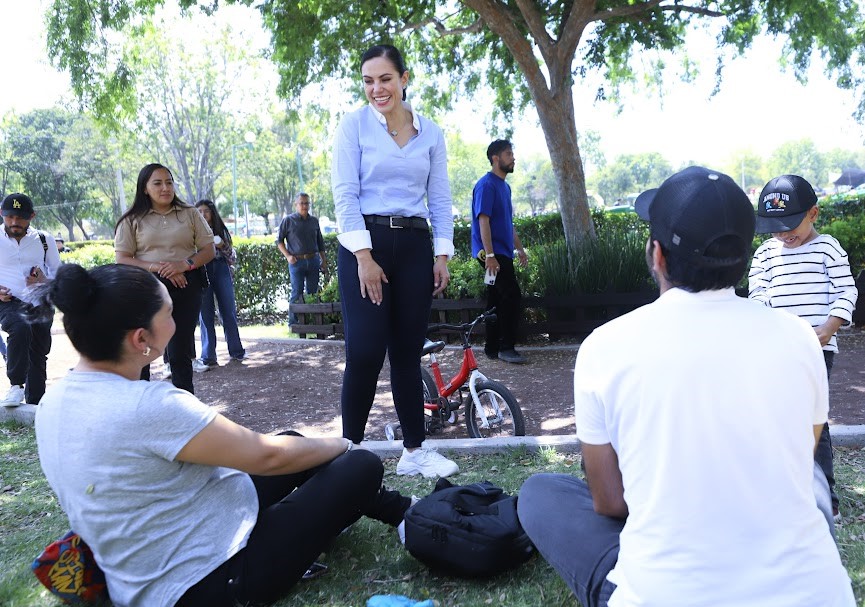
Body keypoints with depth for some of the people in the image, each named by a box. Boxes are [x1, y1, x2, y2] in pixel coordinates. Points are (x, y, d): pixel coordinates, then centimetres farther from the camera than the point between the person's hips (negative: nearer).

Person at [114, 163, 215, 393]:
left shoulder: (190, 214, 9)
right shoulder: (133, 220, 5)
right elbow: (122, 259, -2)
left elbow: (209, 250, 6)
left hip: (186, 287, 1)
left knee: (180, 353, 6)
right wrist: (156, 268, -17)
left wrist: (186, 264, -14)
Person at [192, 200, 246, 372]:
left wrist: (223, 246, -9)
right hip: (201, 273, -2)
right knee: (206, 315, 0)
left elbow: (232, 257, 9)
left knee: (229, 312, 6)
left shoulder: (221, 231, 10)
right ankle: (208, 357, 4)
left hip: (222, 272, 2)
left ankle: (236, 351, 18)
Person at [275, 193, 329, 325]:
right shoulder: (289, 220, 0)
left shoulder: (314, 221, 11)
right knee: (297, 293, -4)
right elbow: (279, 240, 4)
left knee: (313, 292, 6)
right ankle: (293, 323, 3)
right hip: (296, 261, -4)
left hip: (314, 260, 4)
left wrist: (324, 261, 13)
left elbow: (320, 243, 17)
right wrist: (288, 256, -7)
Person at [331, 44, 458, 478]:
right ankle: (350, 448, 7)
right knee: (365, 351, -9)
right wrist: (364, 257, -14)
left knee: (407, 352, 7)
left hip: (415, 245, 3)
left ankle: (414, 451, 15)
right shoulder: (354, 125, 1)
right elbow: (345, 193, -6)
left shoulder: (430, 133, 11)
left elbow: (440, 198, 11)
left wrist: (442, 255, 2)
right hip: (365, 243, -3)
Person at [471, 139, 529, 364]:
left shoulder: (504, 186, 18)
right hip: (492, 252, -9)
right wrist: (490, 255, -23)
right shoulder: (486, 185, -12)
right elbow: (483, 221, -19)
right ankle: (506, 347, -6)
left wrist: (519, 248, 24)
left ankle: (492, 348, 16)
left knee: (497, 299, 10)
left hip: (503, 252, 9)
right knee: (512, 295, -12)